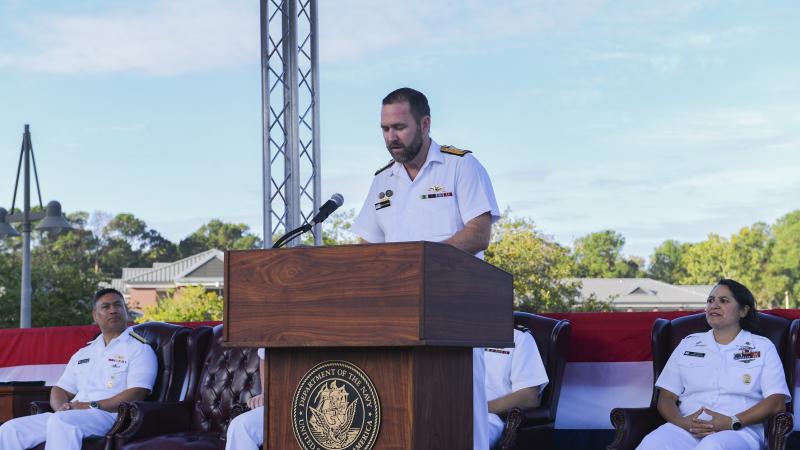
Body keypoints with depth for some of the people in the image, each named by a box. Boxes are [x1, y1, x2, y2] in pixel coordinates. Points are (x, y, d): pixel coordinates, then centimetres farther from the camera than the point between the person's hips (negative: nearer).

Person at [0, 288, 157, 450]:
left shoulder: (140, 349, 5)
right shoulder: (83, 353, 28)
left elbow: (136, 395, -8)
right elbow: (60, 389, 24)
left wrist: (92, 406, -15)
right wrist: (61, 407, -1)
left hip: (110, 415, -7)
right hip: (71, 415, 7)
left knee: (60, 422, -37)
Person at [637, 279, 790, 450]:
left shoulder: (762, 347, 15)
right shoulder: (688, 344, 22)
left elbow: (777, 402, 2)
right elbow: (666, 398, 16)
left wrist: (732, 422, -13)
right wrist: (683, 422, -8)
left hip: (739, 431, -2)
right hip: (687, 428, 2)